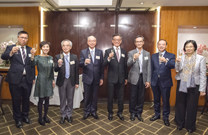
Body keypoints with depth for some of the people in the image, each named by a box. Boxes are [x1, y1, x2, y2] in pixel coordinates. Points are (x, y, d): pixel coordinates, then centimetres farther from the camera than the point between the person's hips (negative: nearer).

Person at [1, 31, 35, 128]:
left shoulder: (30, 50, 7)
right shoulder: (10, 48, -1)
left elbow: (32, 64, 8)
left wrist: (33, 77, 5)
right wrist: (11, 52, -41)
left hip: (27, 79, 3)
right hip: (15, 79, -2)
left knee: (26, 99, 15)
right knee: (16, 100, 10)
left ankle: (25, 116, 34)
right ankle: (18, 119, 28)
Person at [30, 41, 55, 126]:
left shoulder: (51, 58, 6)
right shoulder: (38, 57, -8)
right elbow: (32, 65, -30)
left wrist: (53, 80, 12)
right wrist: (32, 55, -45)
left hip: (49, 81, 4)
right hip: (41, 81, -4)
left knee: (47, 99, 12)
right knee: (41, 100, 5)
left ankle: (45, 116, 29)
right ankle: (40, 118, 23)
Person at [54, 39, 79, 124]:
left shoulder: (74, 57, -2)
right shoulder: (57, 57, -4)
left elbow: (76, 71, 0)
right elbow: (55, 70, -11)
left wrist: (77, 82, -1)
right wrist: (58, 65, -33)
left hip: (71, 81, 1)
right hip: (62, 81, 0)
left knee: (70, 99, 12)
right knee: (62, 99, 12)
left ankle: (69, 115, 30)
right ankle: (63, 115, 30)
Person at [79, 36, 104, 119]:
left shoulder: (100, 52, 4)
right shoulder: (83, 52, 1)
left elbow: (101, 66, 3)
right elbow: (80, 64, -6)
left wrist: (101, 78, 1)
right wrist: (84, 62, -29)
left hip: (96, 78, 1)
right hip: (87, 78, -1)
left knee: (95, 96, 11)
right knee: (87, 96, 10)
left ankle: (93, 111, 29)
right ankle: (86, 111, 28)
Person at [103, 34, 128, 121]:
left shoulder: (124, 52, 7)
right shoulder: (108, 51, -3)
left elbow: (125, 66, 9)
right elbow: (104, 65, -11)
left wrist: (126, 78, 9)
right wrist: (109, 58, -30)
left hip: (121, 78, 3)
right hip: (112, 78, -2)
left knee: (121, 97, 13)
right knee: (110, 97, 10)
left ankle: (120, 112, 32)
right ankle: (110, 113, 29)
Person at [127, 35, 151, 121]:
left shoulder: (147, 54, 8)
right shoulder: (131, 53, 1)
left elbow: (149, 68, 5)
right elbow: (128, 65, -13)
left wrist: (148, 80, 0)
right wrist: (134, 59, -33)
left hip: (143, 78, 2)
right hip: (134, 78, -2)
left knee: (141, 97, 10)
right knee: (133, 97, 7)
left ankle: (139, 113, 27)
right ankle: (132, 113, 24)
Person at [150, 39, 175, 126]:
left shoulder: (171, 56, -1)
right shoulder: (153, 56, 8)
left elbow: (173, 66, -19)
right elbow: (151, 69, 9)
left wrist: (165, 61, -37)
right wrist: (150, 80, 7)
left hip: (165, 82, -3)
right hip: (155, 82, 3)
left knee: (166, 101, 6)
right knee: (156, 99, 16)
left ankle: (166, 117, 24)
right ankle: (157, 114, 34)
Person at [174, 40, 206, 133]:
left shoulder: (201, 58, -3)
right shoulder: (181, 57, 3)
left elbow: (203, 74, -4)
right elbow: (177, 70, 1)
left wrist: (202, 89, -7)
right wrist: (177, 62, -19)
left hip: (193, 85, -2)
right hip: (181, 84, 2)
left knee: (191, 106, 9)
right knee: (180, 104, 11)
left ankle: (190, 126, 29)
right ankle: (180, 123, 30)